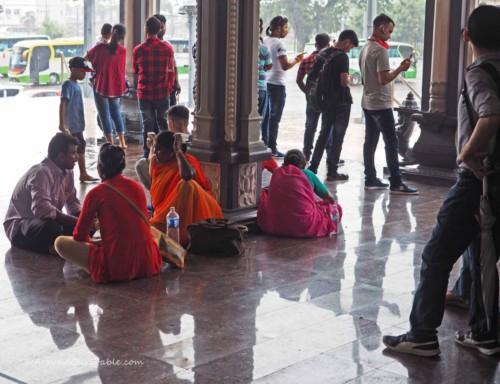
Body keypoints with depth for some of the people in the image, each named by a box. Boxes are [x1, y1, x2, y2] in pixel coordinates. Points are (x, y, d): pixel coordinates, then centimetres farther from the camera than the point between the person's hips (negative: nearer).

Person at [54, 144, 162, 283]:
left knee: (60, 242, 8)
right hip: (149, 265, 5)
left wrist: (94, 242, 29)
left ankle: (102, 270, 1)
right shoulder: (137, 187, 10)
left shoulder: (96, 193, -4)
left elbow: (79, 236, 5)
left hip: (116, 269, -4)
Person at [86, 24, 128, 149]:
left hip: (101, 87, -3)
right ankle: (122, 143, 22)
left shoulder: (101, 47, -11)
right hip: (116, 87, 3)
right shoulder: (123, 51, -4)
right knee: (116, 113, 21)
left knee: (105, 116, 5)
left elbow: (87, 58, 2)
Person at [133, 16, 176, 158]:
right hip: (163, 93, 0)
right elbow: (171, 71, 3)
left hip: (144, 93, 0)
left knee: (147, 125, 8)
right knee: (163, 123, 14)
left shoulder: (138, 50, -7)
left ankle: (148, 155, 11)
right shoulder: (168, 48, -6)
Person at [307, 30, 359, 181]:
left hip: (327, 100, 7)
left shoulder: (322, 54, 7)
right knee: (337, 137, 1)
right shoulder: (342, 57, -16)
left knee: (323, 134, 16)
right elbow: (344, 82, -23)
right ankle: (332, 171, 3)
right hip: (341, 102, -7)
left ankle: (313, 167, 17)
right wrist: (349, 78, -2)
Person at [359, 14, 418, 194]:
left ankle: (370, 179, 13)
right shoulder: (381, 50, -18)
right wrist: (400, 68, -13)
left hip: (367, 102, 9)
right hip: (381, 104, -9)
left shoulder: (364, 48, 11)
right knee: (391, 142, -6)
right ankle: (396, 183, -6)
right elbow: (384, 79, -22)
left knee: (370, 141, 10)